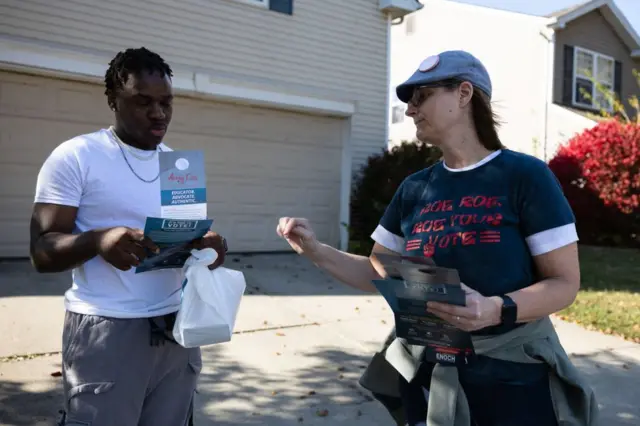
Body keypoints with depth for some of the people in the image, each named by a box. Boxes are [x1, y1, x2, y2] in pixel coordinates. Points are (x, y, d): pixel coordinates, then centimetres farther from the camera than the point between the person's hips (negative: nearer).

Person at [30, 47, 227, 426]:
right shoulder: (75, 157, -6)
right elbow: (43, 252, -8)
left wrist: (209, 247, -10)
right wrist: (98, 240, -29)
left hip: (177, 327, 5)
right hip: (106, 331, -4)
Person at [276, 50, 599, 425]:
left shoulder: (524, 175, -11)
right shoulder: (415, 189, 2)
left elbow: (565, 283, -11)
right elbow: (379, 274, 8)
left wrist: (496, 310, -28)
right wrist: (315, 250, -5)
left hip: (512, 374, -4)